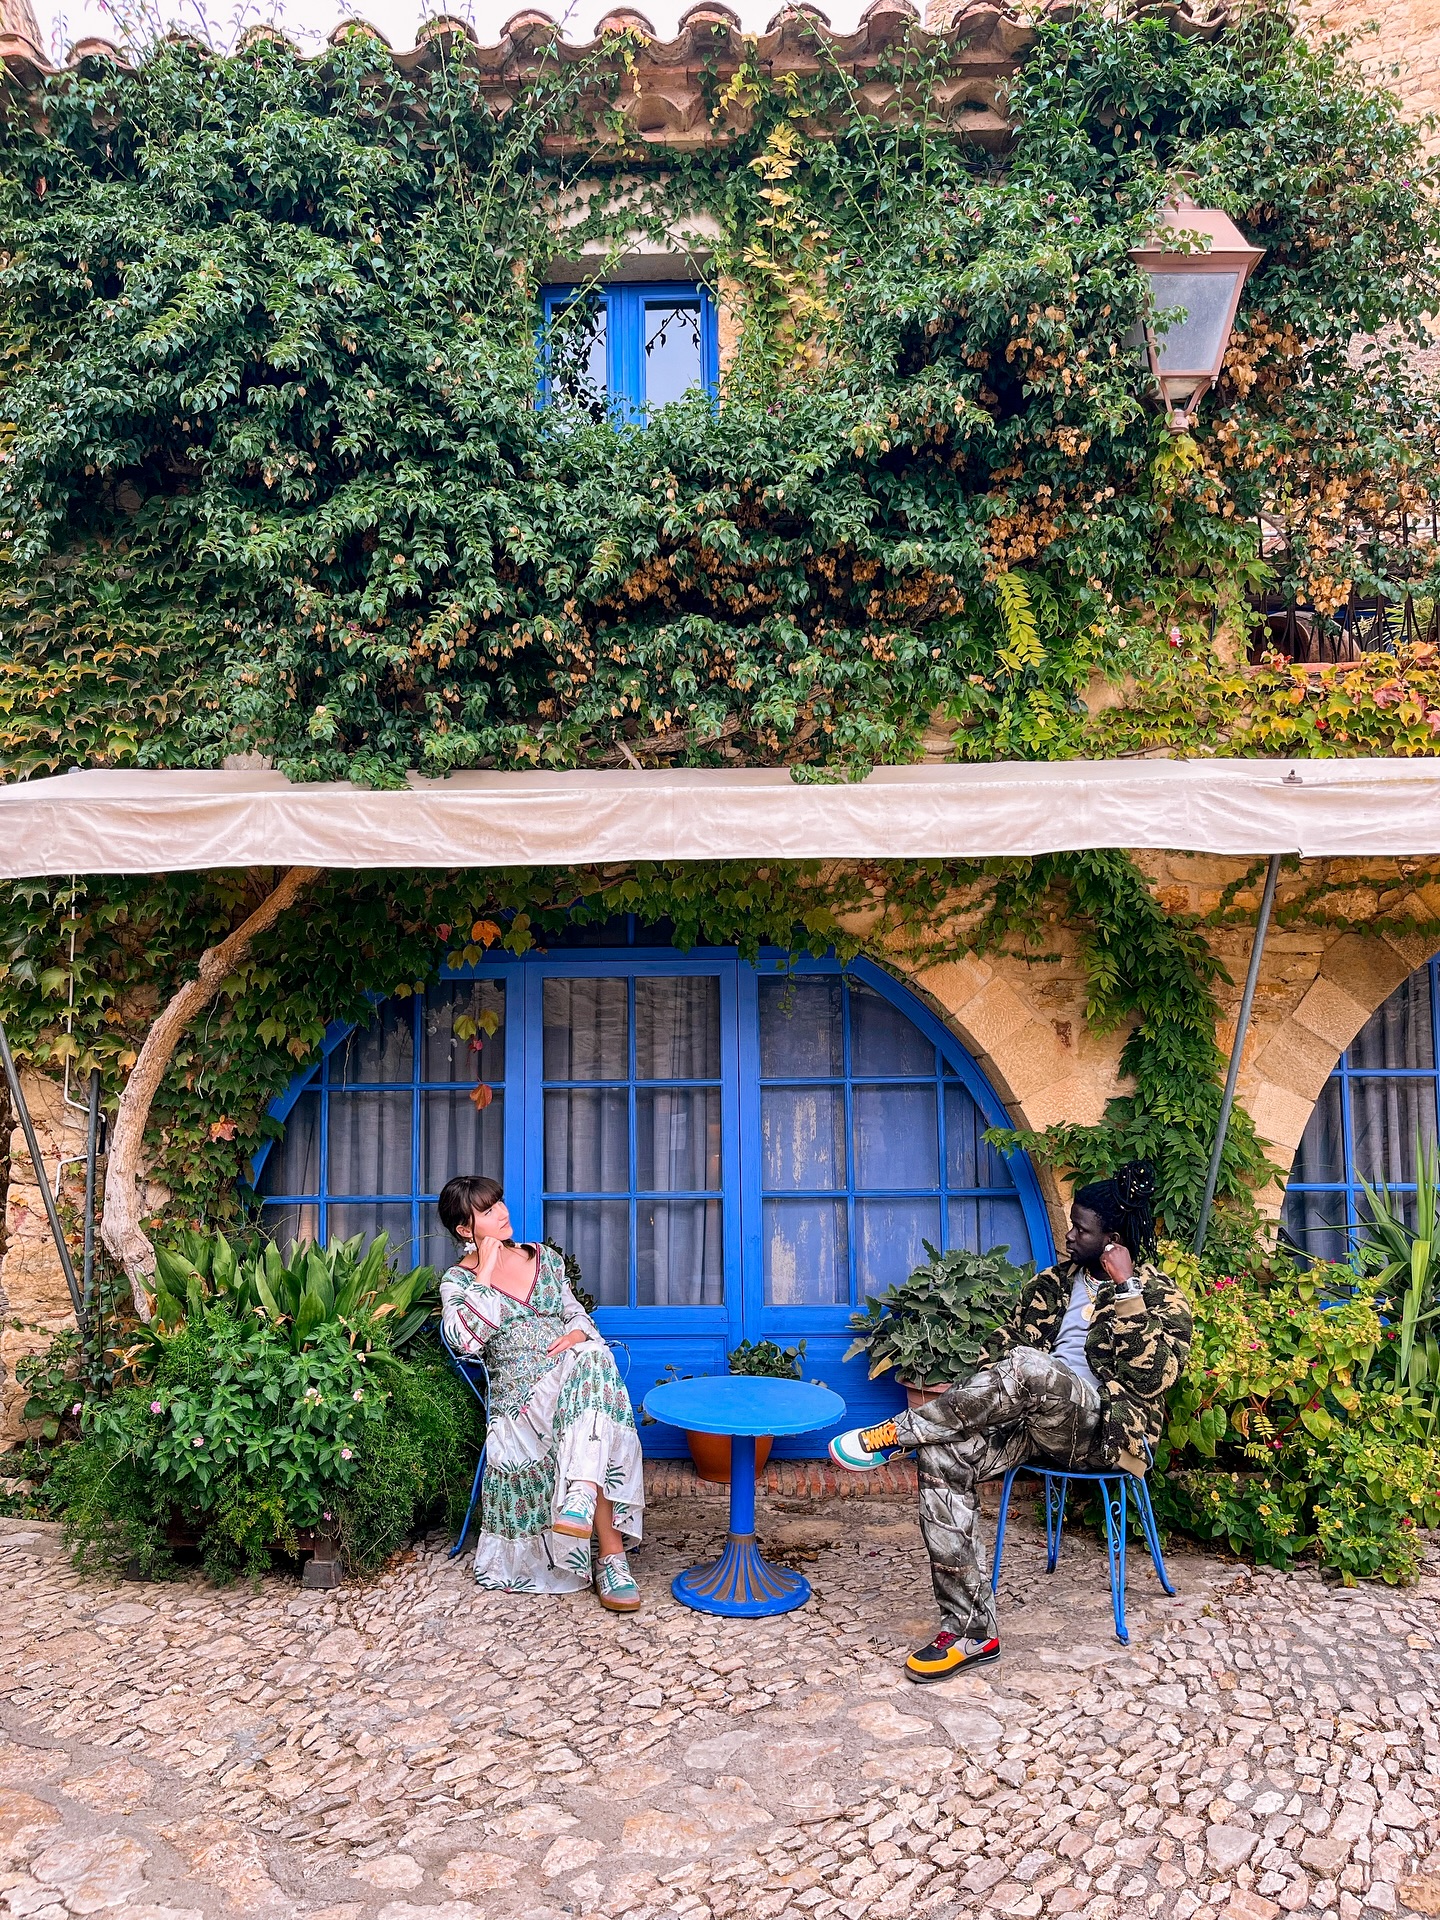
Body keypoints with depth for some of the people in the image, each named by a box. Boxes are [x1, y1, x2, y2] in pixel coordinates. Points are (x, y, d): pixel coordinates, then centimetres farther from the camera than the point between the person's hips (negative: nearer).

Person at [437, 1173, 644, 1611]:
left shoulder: (544, 1258, 19)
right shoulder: (458, 1280, 7)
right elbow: (464, 1341, -12)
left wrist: (577, 1334, -5)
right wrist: (486, 1273, -8)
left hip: (576, 1369, 4)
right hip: (519, 1390, -3)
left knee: (593, 1359, -36)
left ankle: (582, 1495, -50)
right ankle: (611, 1552, -39)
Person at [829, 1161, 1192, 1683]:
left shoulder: (1160, 1296, 2)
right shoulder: (1054, 1283, 18)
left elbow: (1151, 1376, -14)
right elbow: (1007, 1340, 17)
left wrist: (1126, 1287, -15)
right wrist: (974, 1402, -1)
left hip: (1098, 1429, -6)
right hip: (1033, 1418, 6)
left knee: (1028, 1366, -38)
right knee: (942, 1456, -25)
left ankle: (895, 1432, -22)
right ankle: (971, 1631, -19)